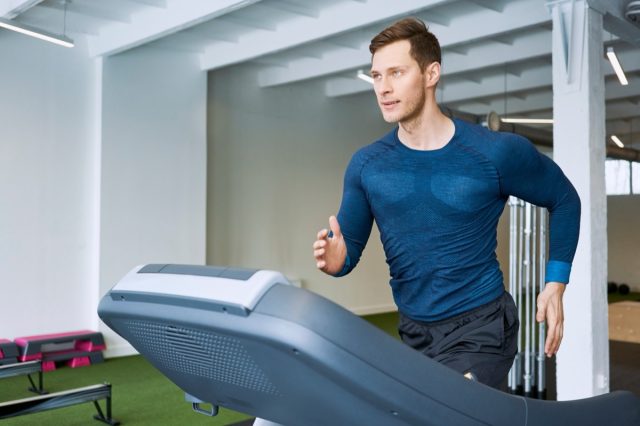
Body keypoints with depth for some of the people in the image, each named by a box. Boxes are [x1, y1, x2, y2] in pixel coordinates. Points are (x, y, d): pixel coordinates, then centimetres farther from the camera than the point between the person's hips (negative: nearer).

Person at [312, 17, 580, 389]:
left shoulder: (496, 153, -12)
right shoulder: (366, 165, -3)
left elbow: (564, 199, 4)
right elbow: (350, 244, 4)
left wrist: (555, 284, -2)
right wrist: (336, 259, -20)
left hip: (481, 328, -4)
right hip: (414, 332, 4)